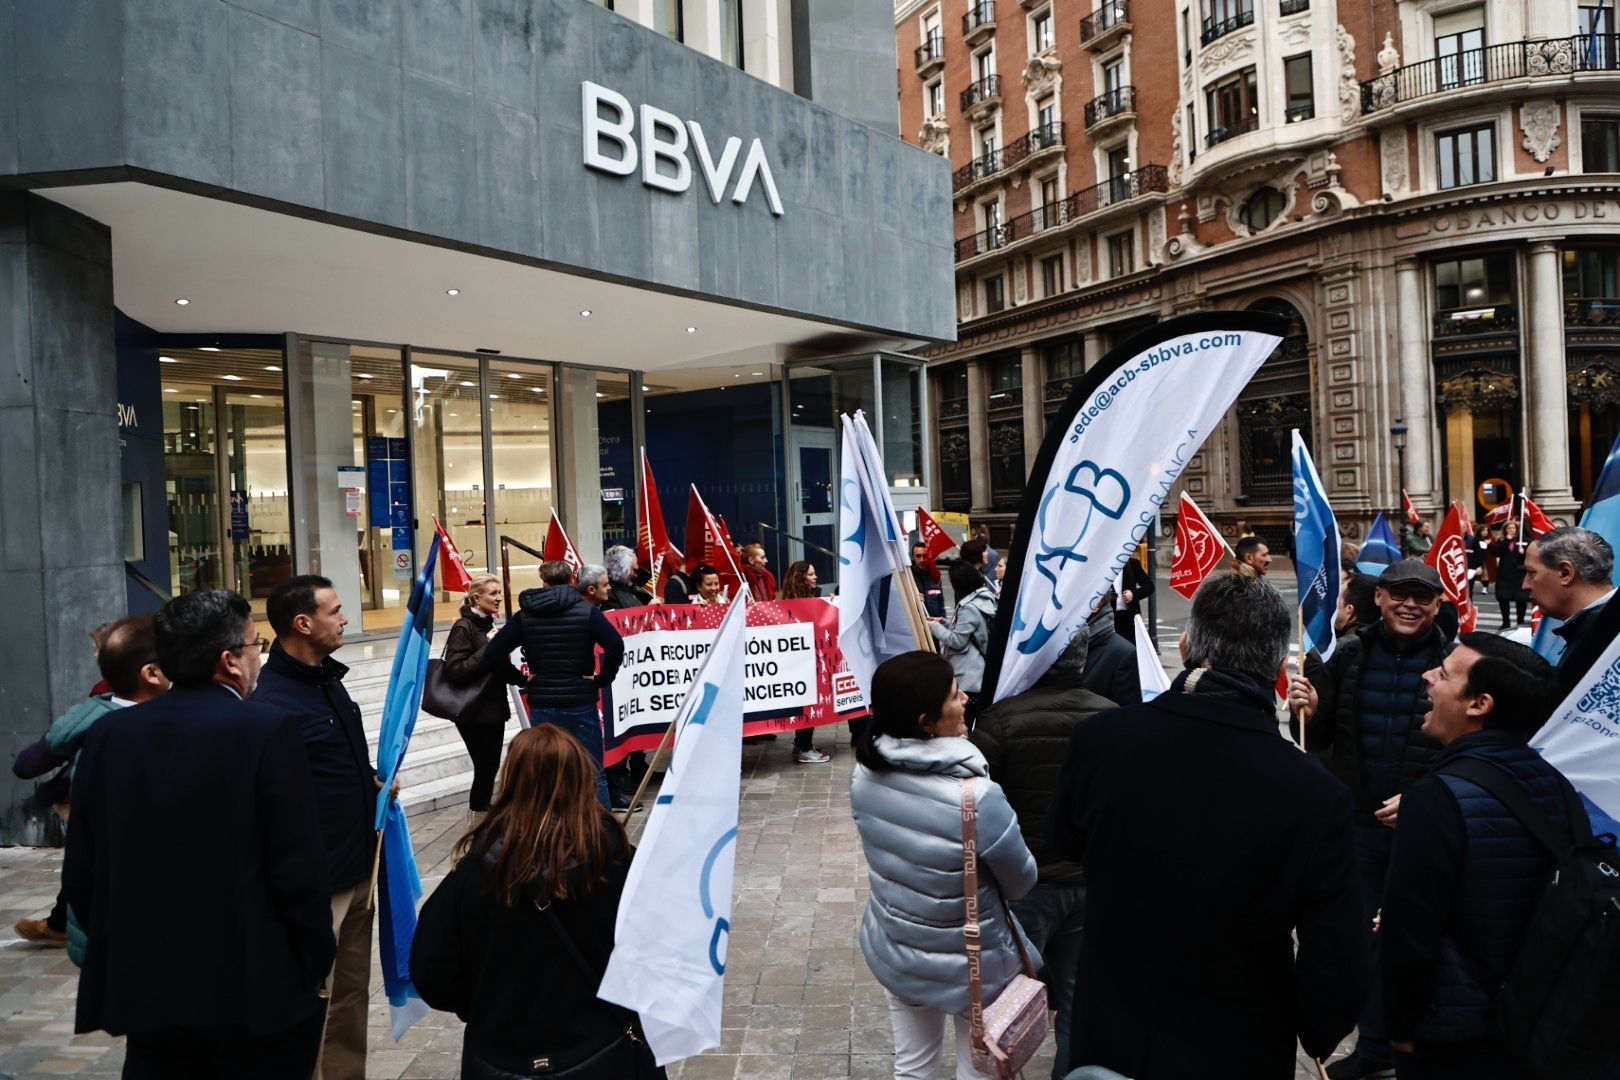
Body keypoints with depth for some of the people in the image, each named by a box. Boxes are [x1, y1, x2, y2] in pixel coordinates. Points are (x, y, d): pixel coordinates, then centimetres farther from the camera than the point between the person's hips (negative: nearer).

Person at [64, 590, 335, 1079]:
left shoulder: (108, 736, 0)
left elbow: (80, 872, 5)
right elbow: (300, 867, -15)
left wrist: (115, 954, 18)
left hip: (142, 989, 5)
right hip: (257, 991, -4)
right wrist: (316, 966, -3)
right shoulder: (271, 731, -16)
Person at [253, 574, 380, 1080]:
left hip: (358, 868, 9)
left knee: (353, 993, 19)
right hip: (315, 883, -9)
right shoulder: (271, 705, -21)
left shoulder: (327, 678, 8)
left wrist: (375, 780, 5)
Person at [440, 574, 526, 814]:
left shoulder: (489, 624, 13)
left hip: (494, 709, 8)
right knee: (485, 769, -5)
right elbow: (454, 671, -23)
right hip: (475, 713, -8)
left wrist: (522, 679, 8)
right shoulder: (464, 628, -12)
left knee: (491, 767, 11)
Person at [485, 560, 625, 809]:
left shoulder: (525, 615, 4)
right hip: (580, 704, -2)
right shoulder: (587, 611, -3)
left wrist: (521, 679, 5)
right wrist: (602, 679, -7)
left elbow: (492, 653, -1)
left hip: (541, 705, 2)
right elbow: (616, 645, -17)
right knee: (594, 775, 6)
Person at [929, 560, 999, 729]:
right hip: (980, 674, 10)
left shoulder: (969, 607, -20)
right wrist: (946, 624, 14)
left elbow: (957, 641, -16)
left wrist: (935, 627, -5)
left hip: (968, 677, -10)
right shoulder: (984, 599, 10)